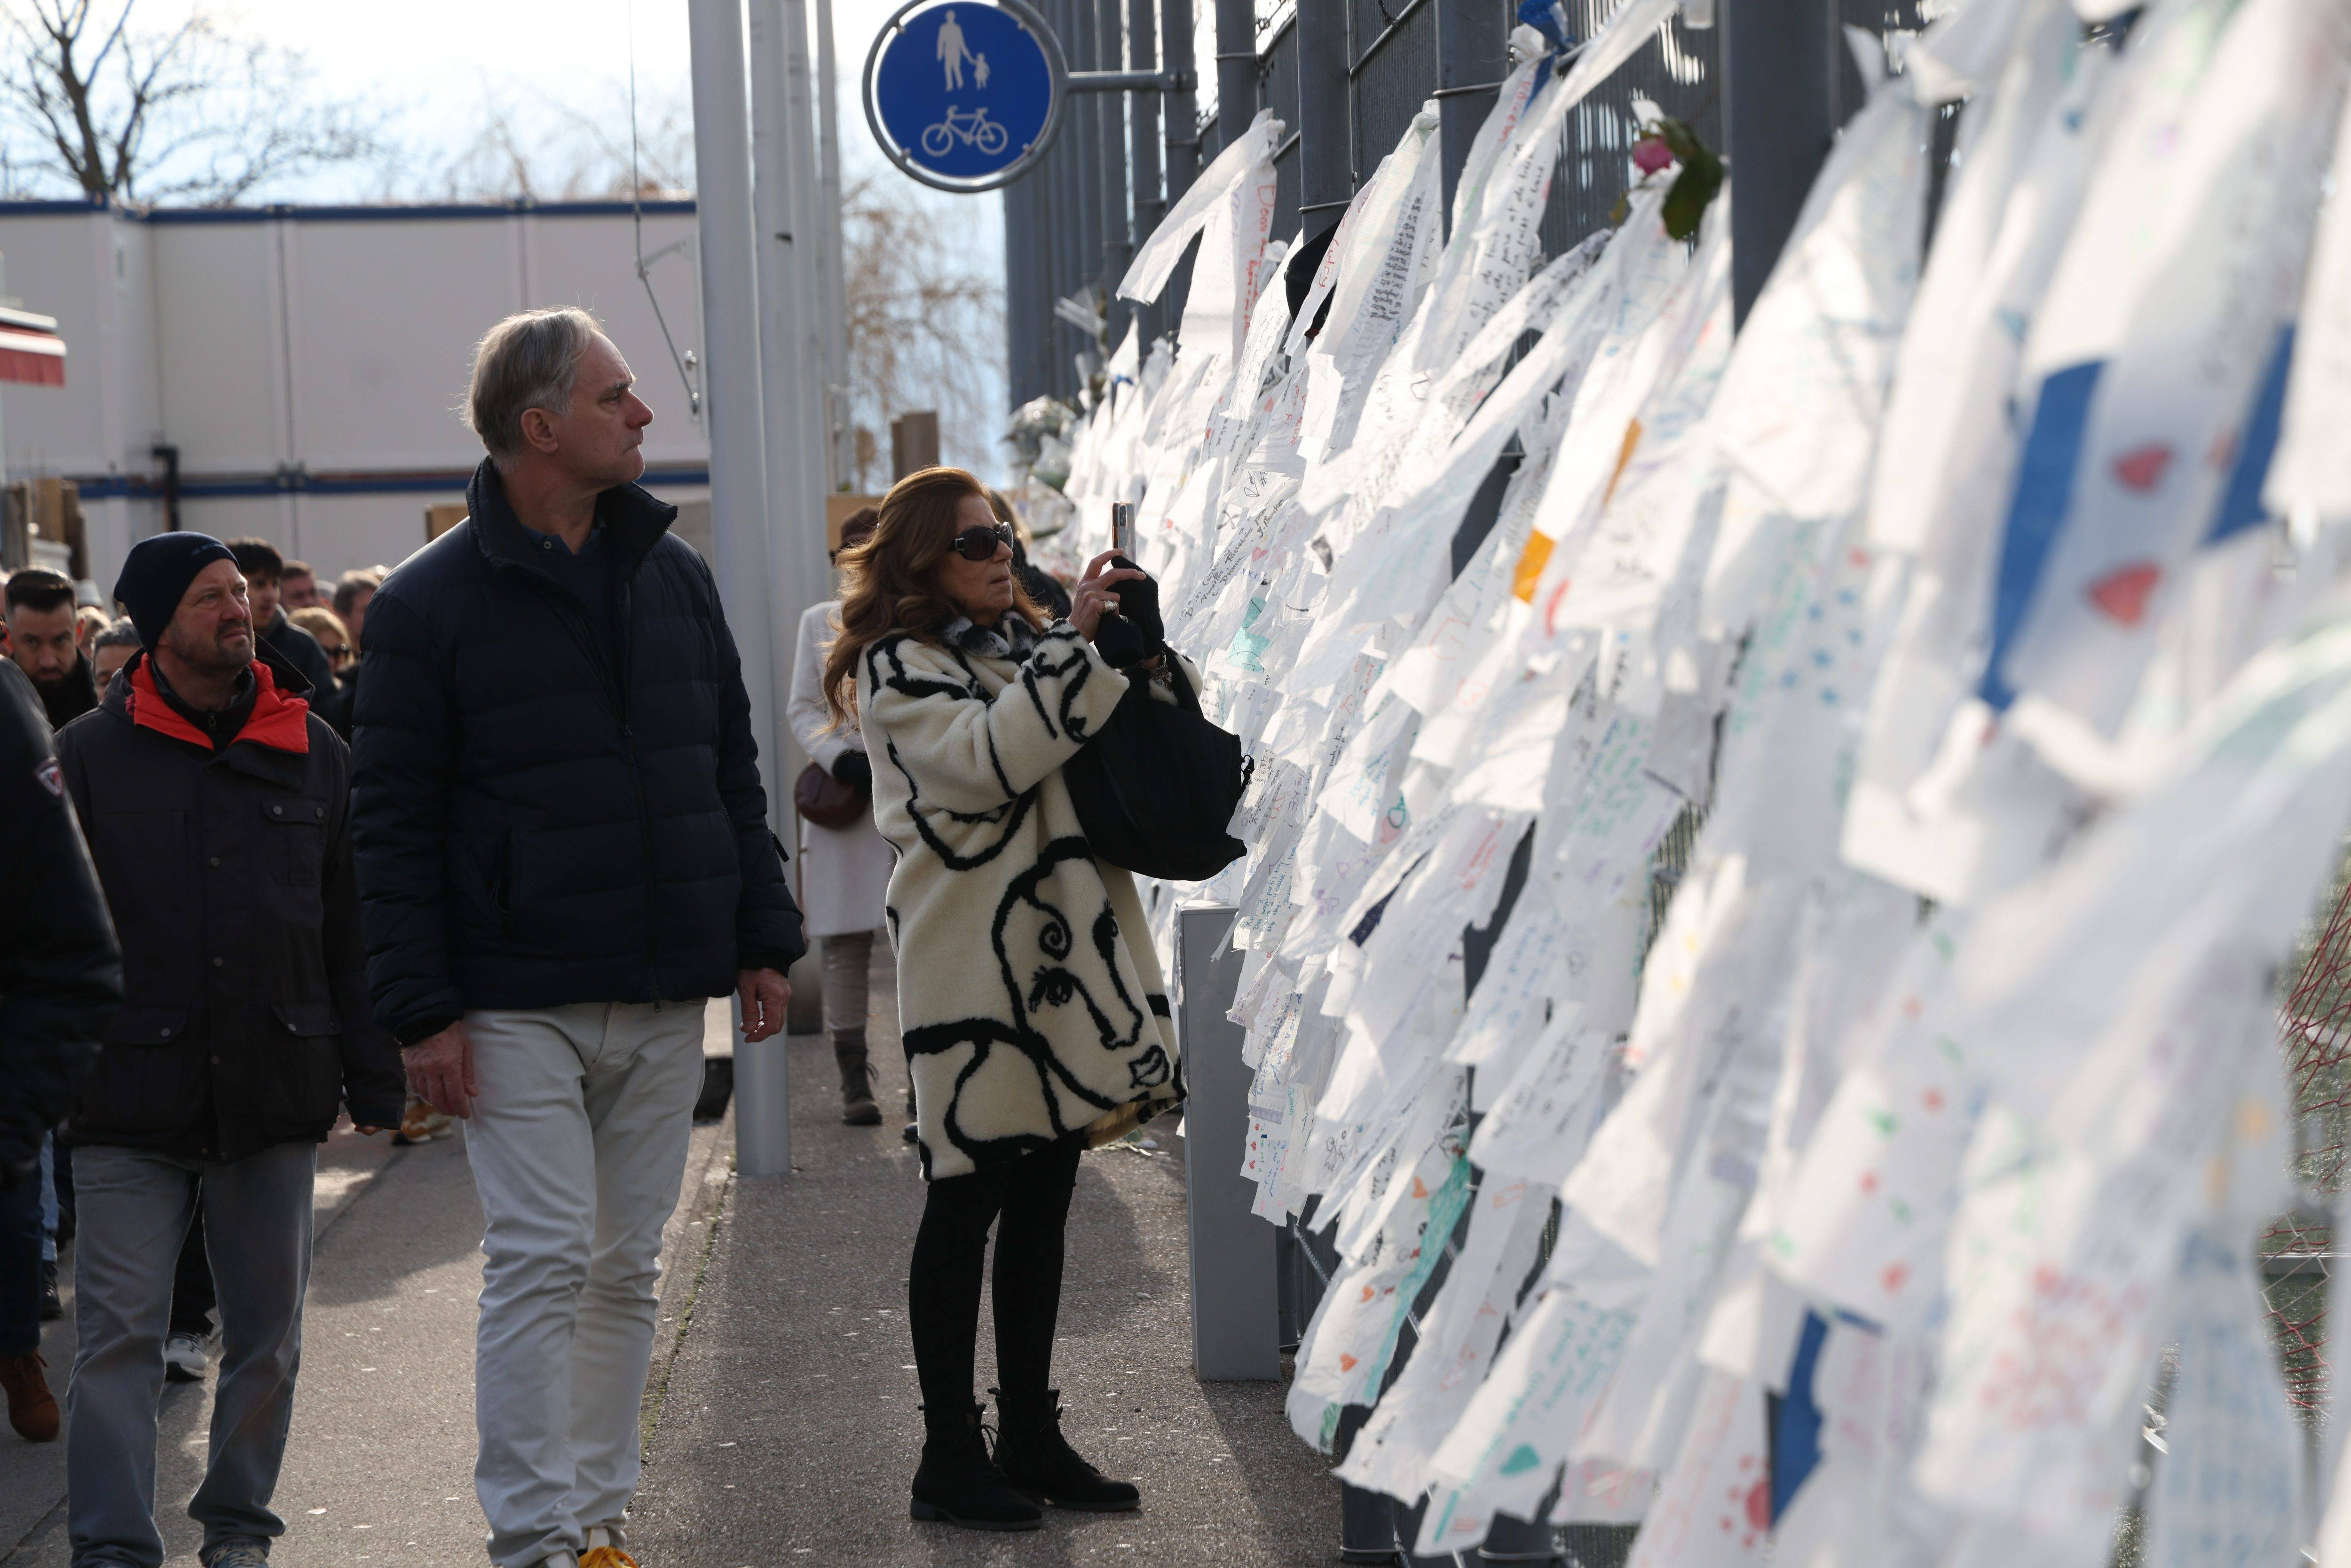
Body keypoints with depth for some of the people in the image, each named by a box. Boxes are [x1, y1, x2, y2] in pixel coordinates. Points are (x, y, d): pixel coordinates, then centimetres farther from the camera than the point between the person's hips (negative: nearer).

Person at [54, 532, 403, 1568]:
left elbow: (352, 926, 11)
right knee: (120, 1335, -6)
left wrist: (371, 1074, 7)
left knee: (266, 1335, 10)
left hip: (275, 1091, 3)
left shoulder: (312, 753, 8)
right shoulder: (90, 755, 1)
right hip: (132, 1096, -3)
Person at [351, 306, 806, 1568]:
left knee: (625, 1268, 9)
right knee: (543, 1262, -8)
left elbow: (732, 775, 16)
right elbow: (395, 822, -6)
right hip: (520, 1006, -5)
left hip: (665, 1001, 5)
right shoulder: (430, 603, -5)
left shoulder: (673, 576, 11)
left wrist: (763, 940, 10)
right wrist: (423, 1007, -11)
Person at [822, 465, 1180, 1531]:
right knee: (967, 1200, -4)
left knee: (1044, 1195, 11)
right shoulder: (898, 669, -6)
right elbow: (992, 757, -22)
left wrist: (1135, 651, 2)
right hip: (973, 963, -8)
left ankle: (1030, 1436, 18)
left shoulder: (1020, 644, 19)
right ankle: (949, 1456, 2)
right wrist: (1077, 643, -19)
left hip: (1060, 950, 8)